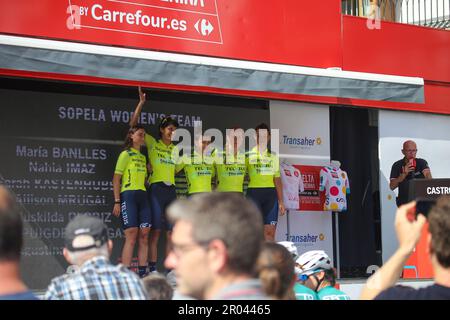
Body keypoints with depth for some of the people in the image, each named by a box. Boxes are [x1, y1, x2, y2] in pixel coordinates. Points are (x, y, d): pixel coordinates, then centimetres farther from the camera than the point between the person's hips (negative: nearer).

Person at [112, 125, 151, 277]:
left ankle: (142, 273, 4)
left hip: (142, 196, 7)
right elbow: (116, 179, -6)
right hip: (128, 195, -7)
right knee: (131, 236, -12)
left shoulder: (143, 157, 20)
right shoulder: (125, 154, -1)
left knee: (144, 235, 1)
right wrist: (117, 202, -12)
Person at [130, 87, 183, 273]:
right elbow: (133, 126, -3)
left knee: (172, 231, 3)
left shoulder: (175, 149, 17)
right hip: (156, 189, -5)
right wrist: (141, 104, -8)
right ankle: (152, 268, -7)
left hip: (171, 190, 5)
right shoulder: (152, 143, 3)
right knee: (156, 230, -8)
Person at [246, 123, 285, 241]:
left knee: (270, 232, 0)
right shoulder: (249, 154, 3)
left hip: (271, 193, 3)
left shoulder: (273, 155, 14)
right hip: (254, 192, -3)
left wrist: (281, 202, 11)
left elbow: (277, 179, 15)